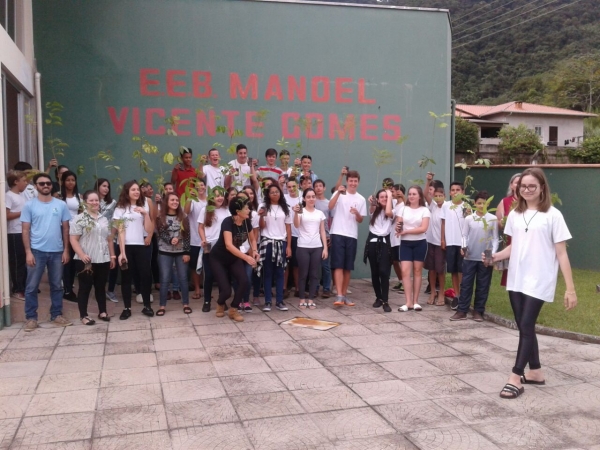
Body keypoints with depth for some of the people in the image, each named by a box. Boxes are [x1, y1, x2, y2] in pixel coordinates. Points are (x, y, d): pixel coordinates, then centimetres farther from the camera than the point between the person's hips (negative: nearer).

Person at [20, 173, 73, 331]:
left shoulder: (61, 205, 4)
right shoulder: (29, 205, -1)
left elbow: (66, 228, 7)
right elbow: (25, 230, -1)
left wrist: (66, 250, 2)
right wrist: (28, 252, -9)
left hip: (57, 251, 2)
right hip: (37, 251, -2)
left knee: (56, 286, 10)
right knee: (32, 286, 2)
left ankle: (56, 315, 21)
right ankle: (31, 318, 12)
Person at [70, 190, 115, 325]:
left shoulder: (104, 219, 13)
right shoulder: (79, 219, -5)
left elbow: (109, 239, 17)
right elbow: (73, 239, -11)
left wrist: (112, 256, 14)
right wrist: (82, 255, -21)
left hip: (103, 260, 5)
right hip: (86, 261, -5)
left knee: (101, 286, 13)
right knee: (85, 287, 2)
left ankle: (102, 312, 23)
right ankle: (83, 315, 10)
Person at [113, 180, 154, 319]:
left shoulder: (144, 206, 10)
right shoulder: (120, 208, 3)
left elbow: (149, 230, 1)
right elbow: (120, 231, -4)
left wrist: (146, 213, -11)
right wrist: (122, 252, -11)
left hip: (142, 246, 2)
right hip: (126, 247, -2)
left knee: (146, 275, 0)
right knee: (126, 277, 3)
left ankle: (147, 306, 13)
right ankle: (127, 308, 11)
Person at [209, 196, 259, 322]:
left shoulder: (247, 222, -12)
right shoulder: (228, 222, -30)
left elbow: (252, 239, 5)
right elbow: (228, 245, -42)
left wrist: (254, 251, -16)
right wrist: (246, 257, -49)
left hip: (234, 257, 5)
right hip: (218, 259, -5)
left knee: (244, 282, -19)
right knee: (226, 290, -13)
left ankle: (233, 310, 1)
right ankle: (220, 304, 24)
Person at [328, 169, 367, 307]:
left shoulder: (361, 199, 10)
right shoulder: (339, 194, 1)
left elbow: (360, 220, 10)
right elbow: (330, 207, -17)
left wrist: (357, 213, -11)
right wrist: (338, 193, -27)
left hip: (352, 236, 3)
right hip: (338, 233, -3)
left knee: (348, 267, 8)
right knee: (338, 265, -9)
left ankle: (344, 294, 17)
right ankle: (339, 296, -12)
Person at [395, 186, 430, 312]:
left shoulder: (424, 210, -1)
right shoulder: (403, 209, 6)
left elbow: (423, 228, -12)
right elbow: (398, 226, 4)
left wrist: (406, 231, -17)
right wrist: (398, 228, -21)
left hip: (420, 243, -1)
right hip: (405, 243, 1)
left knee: (417, 271, 5)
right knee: (405, 272, -8)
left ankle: (415, 301, 13)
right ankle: (408, 302, -6)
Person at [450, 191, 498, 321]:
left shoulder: (493, 219, 1)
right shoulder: (469, 219, 3)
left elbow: (495, 239, 1)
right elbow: (465, 236, 3)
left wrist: (493, 254, -12)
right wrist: (463, 248, -16)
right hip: (469, 257, 1)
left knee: (483, 286, 6)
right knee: (466, 284, 3)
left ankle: (478, 311, 14)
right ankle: (462, 311, 7)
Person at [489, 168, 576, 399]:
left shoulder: (552, 215, -8)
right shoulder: (515, 215, 7)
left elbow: (561, 254, -8)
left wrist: (570, 288, -10)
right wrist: (495, 256, -6)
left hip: (538, 281, -5)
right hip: (516, 280, 6)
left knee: (526, 326, -8)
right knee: (524, 327, 12)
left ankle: (515, 378, -3)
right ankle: (535, 372, 26)